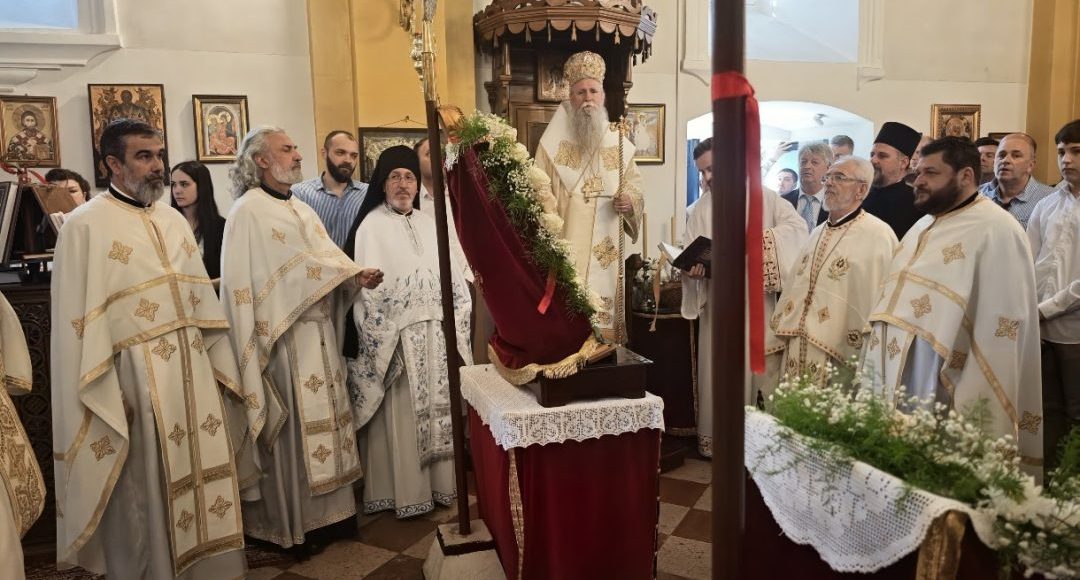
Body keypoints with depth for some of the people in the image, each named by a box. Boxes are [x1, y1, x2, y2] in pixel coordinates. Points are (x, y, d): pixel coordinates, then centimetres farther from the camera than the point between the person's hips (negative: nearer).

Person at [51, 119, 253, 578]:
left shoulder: (174, 221, 12)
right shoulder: (86, 225, -7)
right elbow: (78, 318, -10)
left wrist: (220, 364, 11)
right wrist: (105, 394, -13)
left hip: (193, 366, 6)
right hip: (137, 376, -6)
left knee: (204, 476, 13)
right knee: (146, 493, 7)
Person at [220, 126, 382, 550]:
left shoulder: (301, 210, 16)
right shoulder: (249, 211, -8)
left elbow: (329, 257, 7)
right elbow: (291, 269, -16)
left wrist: (356, 275, -12)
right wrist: (350, 273, -15)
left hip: (319, 333, 8)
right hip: (284, 335, -8)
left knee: (321, 418, 11)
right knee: (292, 427, -1)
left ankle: (324, 509, 22)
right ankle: (292, 520, 11)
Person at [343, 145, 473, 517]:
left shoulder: (428, 223, 12)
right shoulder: (371, 227, -5)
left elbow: (454, 278, 12)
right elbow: (368, 291, -11)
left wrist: (454, 330, 6)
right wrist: (384, 343, -15)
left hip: (435, 336, 5)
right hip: (397, 337, -5)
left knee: (438, 408, 10)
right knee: (401, 414, 1)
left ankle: (440, 480, 23)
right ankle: (405, 491, 12)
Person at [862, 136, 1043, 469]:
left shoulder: (996, 231, -10)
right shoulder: (923, 227, 16)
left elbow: (1000, 332, -16)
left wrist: (973, 418, -20)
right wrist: (876, 386, 13)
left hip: (944, 406, -8)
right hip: (894, 396, 8)